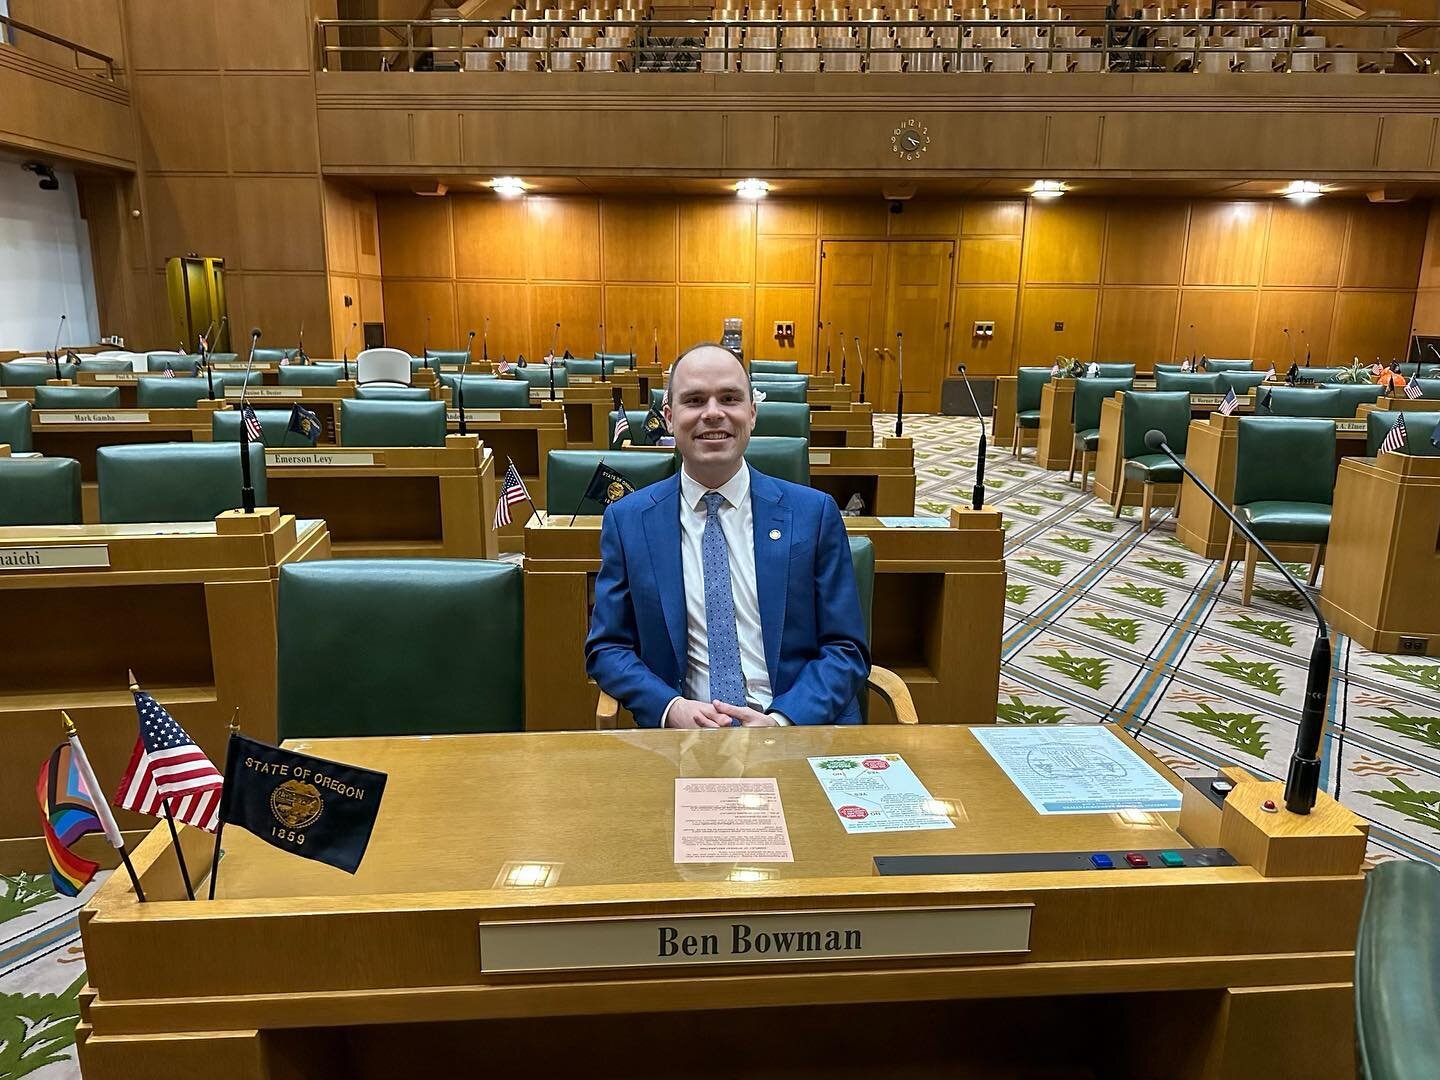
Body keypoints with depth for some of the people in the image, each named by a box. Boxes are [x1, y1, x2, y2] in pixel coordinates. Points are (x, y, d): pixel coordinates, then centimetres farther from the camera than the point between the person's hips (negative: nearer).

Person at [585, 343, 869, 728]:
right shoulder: (626, 520, 3)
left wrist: (781, 722, -14)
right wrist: (672, 708, -12)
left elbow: (846, 649, 2)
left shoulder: (815, 513, 1)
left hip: (800, 726, 1)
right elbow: (605, 648, 6)